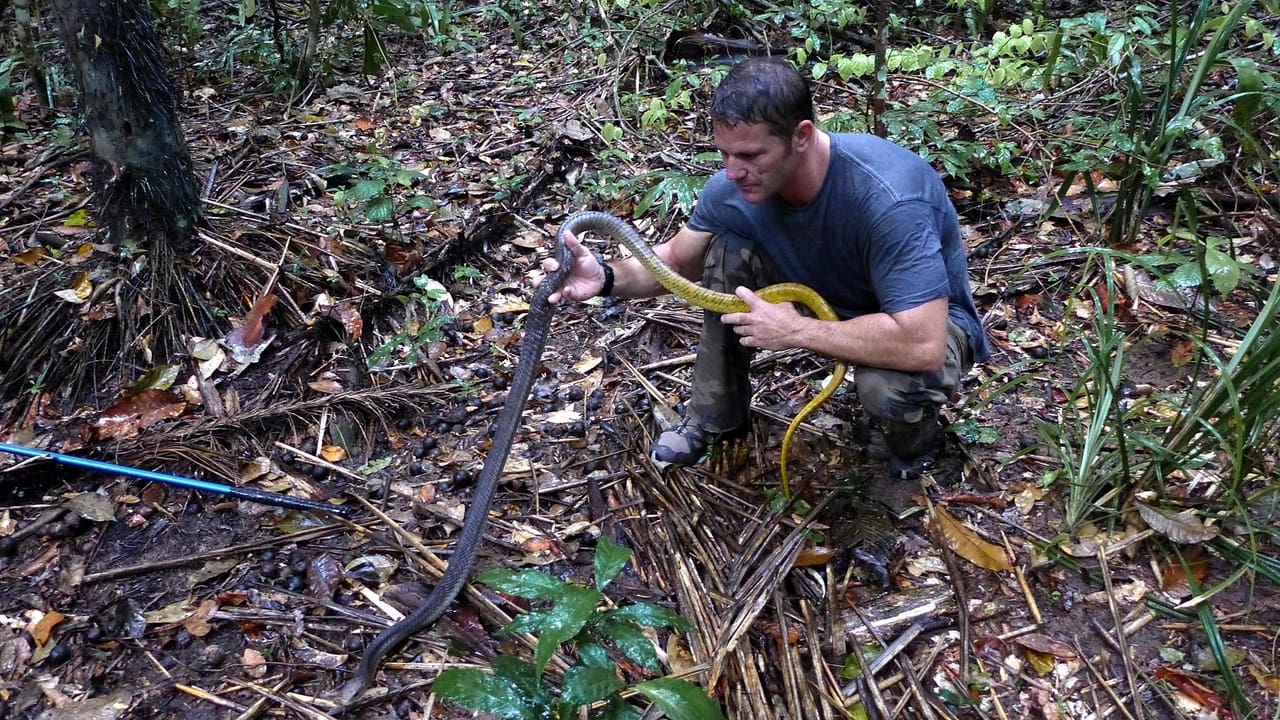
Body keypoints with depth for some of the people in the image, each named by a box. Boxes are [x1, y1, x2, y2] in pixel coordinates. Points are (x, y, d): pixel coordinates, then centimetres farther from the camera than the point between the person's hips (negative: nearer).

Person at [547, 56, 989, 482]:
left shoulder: (887, 196, -38)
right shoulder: (734, 187, -19)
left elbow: (923, 345, -42)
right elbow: (677, 261, -3)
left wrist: (795, 330, -36)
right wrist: (607, 278, -24)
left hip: (929, 320, -5)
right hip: (829, 300, 5)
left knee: (887, 386, -39)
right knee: (728, 251, -16)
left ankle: (915, 439, 2)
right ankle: (715, 417, 3)